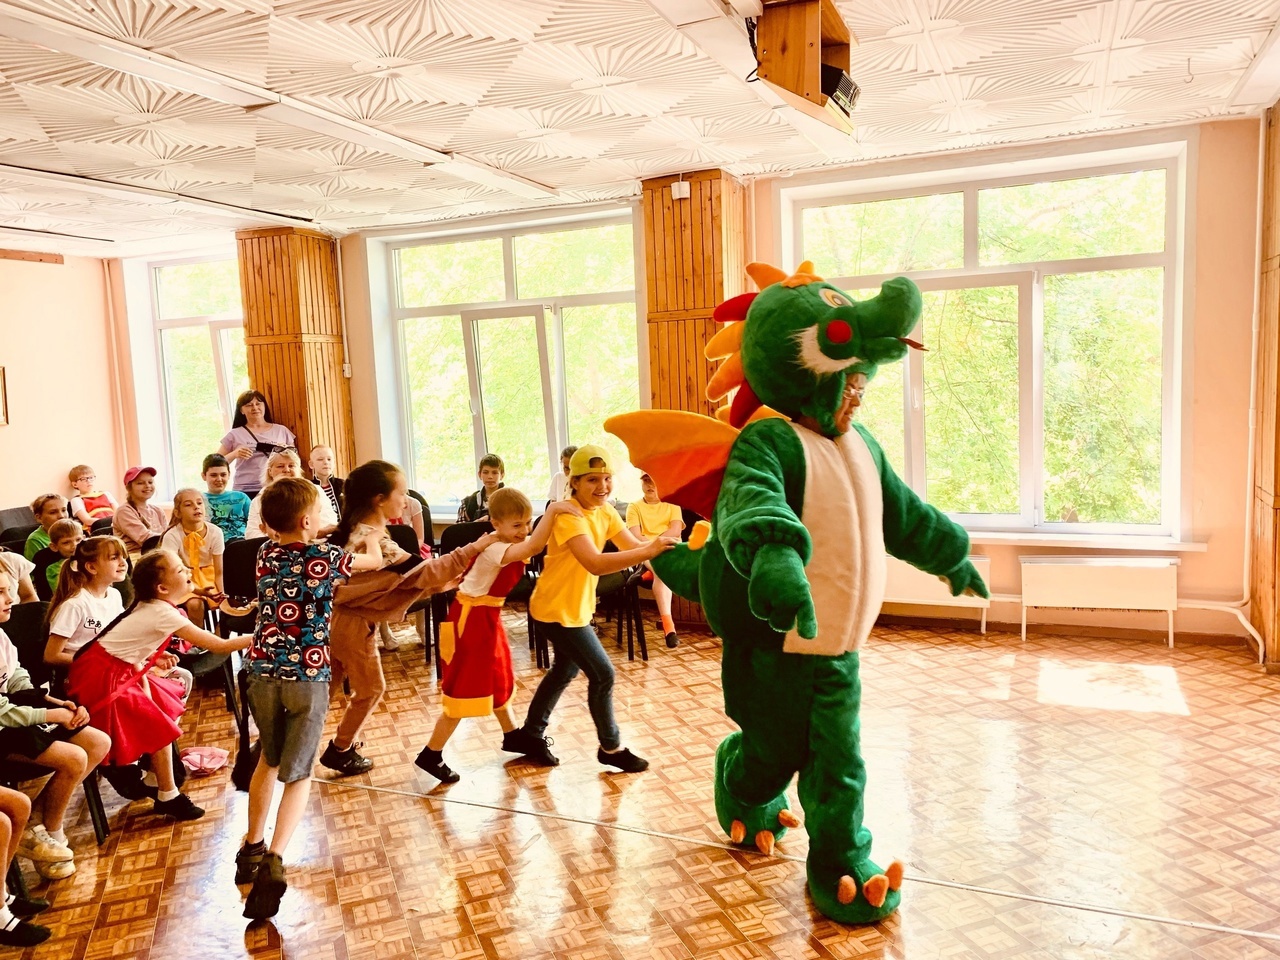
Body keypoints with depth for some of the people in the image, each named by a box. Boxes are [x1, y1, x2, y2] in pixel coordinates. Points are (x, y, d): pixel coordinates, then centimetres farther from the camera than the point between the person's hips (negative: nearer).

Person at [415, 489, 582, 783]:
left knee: (498, 679, 24)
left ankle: (511, 735, 43)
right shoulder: (495, 548, -28)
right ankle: (431, 755, 11)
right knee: (465, 688, -2)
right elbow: (534, 546, -43)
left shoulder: (512, 544, 1)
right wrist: (552, 509, -45)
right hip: (471, 619, -10)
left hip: (488, 617, 10)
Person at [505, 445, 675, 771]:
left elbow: (632, 545, -12)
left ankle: (529, 734, 41)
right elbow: (595, 564, -42)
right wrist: (649, 551, -50)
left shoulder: (605, 510, 0)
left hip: (575, 607, 10)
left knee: (565, 670, 24)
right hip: (557, 610, -10)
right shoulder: (568, 516, -28)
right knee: (602, 674, -3)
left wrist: (661, 545, -32)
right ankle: (611, 748, 18)